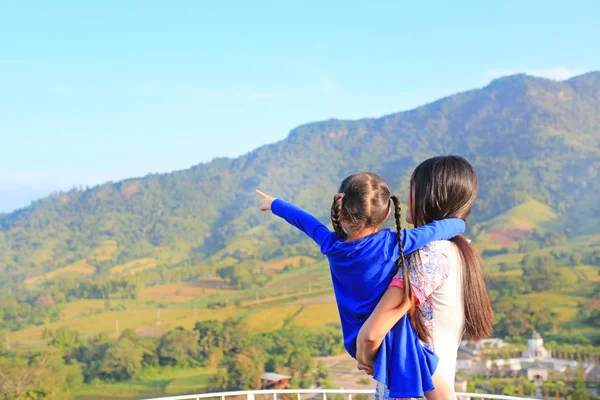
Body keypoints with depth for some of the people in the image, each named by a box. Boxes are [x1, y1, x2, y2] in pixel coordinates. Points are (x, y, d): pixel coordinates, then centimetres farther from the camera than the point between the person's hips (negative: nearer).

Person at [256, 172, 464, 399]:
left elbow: (303, 219, 11)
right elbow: (438, 229, -13)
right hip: (393, 337, -6)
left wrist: (274, 204, 28)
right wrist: (459, 223, 9)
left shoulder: (331, 245, -7)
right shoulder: (390, 244, -20)